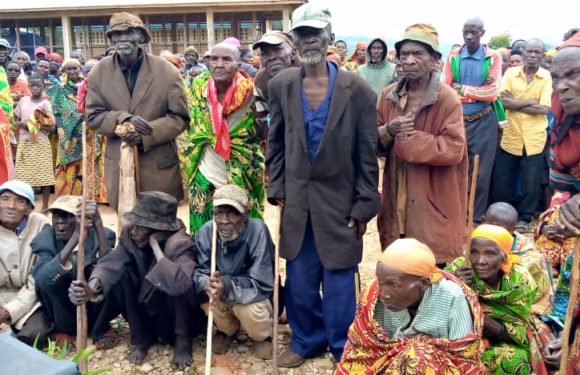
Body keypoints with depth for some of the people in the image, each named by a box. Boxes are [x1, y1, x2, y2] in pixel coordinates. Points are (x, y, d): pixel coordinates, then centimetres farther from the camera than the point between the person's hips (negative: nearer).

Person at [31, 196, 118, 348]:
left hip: (95, 306, 0)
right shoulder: (45, 240, -15)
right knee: (47, 279, -28)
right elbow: (42, 280, -36)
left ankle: (100, 328, 0)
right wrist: (76, 236, -44)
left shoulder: (99, 235, -15)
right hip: (64, 309, 0)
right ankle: (64, 329, 0)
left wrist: (99, 225, -44)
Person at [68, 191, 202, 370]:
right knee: (121, 271, -18)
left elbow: (179, 283, -48)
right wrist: (92, 287, -46)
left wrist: (155, 246, -38)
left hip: (180, 318, -5)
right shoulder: (130, 235, -11)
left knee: (176, 286, -35)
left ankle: (182, 340, -8)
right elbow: (110, 262, -25)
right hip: (147, 312, 5)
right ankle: (141, 338, 0)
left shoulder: (180, 244, -29)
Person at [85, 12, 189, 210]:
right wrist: (124, 119, -17)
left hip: (159, 164, -2)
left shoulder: (167, 71, -5)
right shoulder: (99, 71, 2)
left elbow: (180, 117, -4)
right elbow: (93, 116, 3)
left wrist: (146, 134, -18)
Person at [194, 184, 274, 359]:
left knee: (249, 309, -34)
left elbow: (261, 284, -29)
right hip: (223, 297, 3)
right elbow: (198, 272, -17)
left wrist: (227, 286, -45)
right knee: (205, 293, -27)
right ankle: (227, 329, 7)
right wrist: (207, 283, -42)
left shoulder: (257, 230, -29)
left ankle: (264, 336, 4)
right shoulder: (205, 232, -16)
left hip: (256, 297, -3)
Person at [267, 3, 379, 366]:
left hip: (340, 201, -3)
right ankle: (306, 340, 35)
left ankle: (343, 349, 29)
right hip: (297, 200, 3)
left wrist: (363, 207, -7)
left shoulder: (358, 89, -9)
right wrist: (278, 189, 3)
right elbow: (276, 143, 8)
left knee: (339, 283, 7)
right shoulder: (281, 85, 0)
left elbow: (368, 155, -6)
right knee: (299, 282, 12)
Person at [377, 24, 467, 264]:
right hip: (396, 201, 5)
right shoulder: (388, 95, 5)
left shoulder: (447, 99, -11)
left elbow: (453, 150, -18)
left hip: (433, 203, -4)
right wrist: (387, 132, -14)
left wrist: (406, 139, -16)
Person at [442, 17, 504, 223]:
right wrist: (478, 93, -15)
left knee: (481, 173, 6)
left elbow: (493, 93, -11)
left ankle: (477, 217, 18)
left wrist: (461, 89, -11)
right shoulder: (453, 56, 2)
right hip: (457, 120, 2)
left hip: (483, 122, -1)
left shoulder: (493, 57, -2)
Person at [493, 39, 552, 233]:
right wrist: (530, 101, -13)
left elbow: (544, 109, -13)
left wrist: (515, 103, -12)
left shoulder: (547, 77, -3)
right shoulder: (511, 73, 0)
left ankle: (524, 218, 24)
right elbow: (504, 102, -10)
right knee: (502, 180, 9)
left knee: (530, 183, 7)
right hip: (510, 136, 1)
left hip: (534, 139, -1)